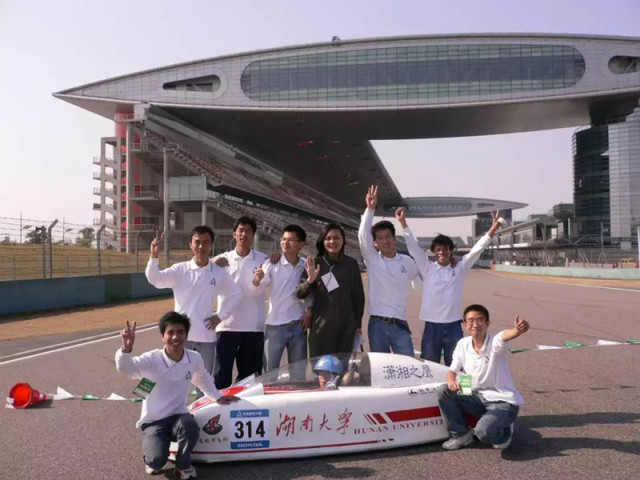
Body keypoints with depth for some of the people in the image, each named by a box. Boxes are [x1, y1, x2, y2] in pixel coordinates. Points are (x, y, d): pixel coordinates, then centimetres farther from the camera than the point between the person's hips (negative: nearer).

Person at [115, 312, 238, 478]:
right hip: (154, 421, -2)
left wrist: (218, 397, 22)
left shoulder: (194, 358, -7)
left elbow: (202, 378, 16)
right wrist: (126, 348, -55)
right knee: (157, 460, -27)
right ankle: (152, 460, 15)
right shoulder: (152, 359, -19)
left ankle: (183, 464, -1)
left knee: (189, 426, -33)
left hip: (178, 416, 2)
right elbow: (125, 368, -36)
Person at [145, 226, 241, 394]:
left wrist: (221, 315, 2)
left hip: (207, 336, 1)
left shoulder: (220, 273, 1)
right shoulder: (180, 269, -2)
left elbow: (236, 295, 12)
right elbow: (155, 279, -15)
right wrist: (154, 257, -32)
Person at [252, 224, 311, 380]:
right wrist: (257, 280, -37)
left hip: (298, 325, 3)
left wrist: (309, 311, -2)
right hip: (275, 325, -2)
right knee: (270, 370, 4)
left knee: (298, 372, 11)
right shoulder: (272, 264, -6)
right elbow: (258, 289, -15)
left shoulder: (306, 267, 3)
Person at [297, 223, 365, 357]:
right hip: (321, 326, -1)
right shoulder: (315, 263, 0)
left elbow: (358, 295, 10)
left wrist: (358, 323, 10)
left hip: (346, 326, 1)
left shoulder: (351, 264, 3)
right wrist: (310, 280, -24)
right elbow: (300, 294, -5)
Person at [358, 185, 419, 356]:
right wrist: (370, 208, -20)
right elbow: (363, 235, -13)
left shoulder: (407, 262, 6)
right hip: (377, 324, 0)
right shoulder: (372, 260, 1)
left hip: (400, 324, 1)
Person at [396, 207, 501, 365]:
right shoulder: (427, 268, 2)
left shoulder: (460, 268, 6)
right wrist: (403, 222, -13)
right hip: (432, 326, -1)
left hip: (453, 326, 1)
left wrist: (492, 230, -11)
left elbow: (477, 250, -1)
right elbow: (413, 247, -4)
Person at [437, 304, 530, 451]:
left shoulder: (495, 343, -19)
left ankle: (505, 432, 8)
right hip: (478, 398, 5)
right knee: (444, 391, -14)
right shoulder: (463, 344, -3)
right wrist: (451, 381, -26)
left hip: (503, 401, -5)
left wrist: (518, 330, -68)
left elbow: (506, 336, -43)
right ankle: (461, 433, 6)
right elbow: (452, 370, -1)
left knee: (483, 431, -30)